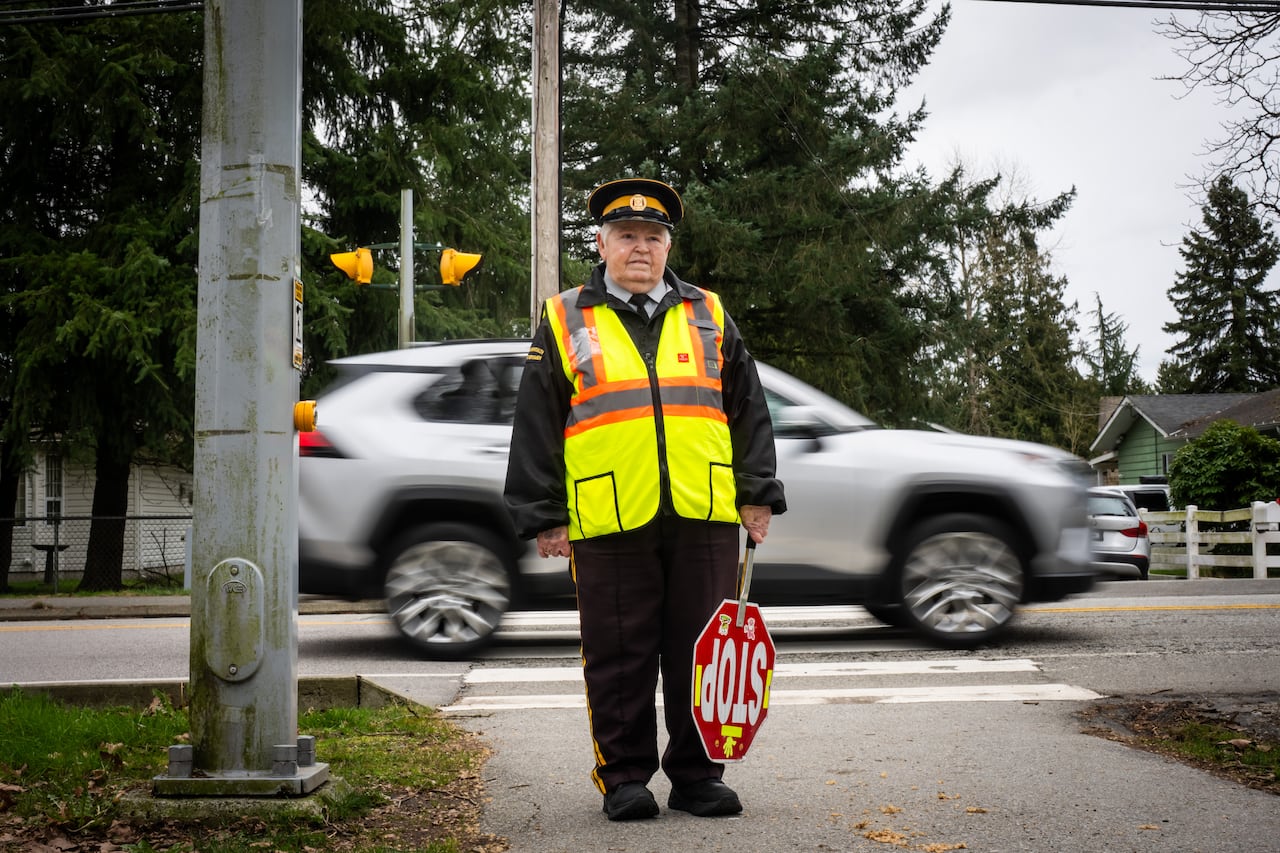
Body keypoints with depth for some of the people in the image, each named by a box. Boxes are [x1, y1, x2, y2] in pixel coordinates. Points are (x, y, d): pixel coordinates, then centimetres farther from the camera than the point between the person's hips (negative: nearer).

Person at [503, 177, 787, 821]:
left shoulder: (708, 317, 16)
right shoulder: (565, 322, 9)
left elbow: (749, 411, 16)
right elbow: (535, 424, 7)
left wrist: (757, 494, 8)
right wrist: (544, 516, 1)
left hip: (705, 516, 2)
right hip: (608, 522, -2)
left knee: (701, 651, 6)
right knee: (619, 658, 3)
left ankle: (697, 776, 18)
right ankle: (624, 778, 15)